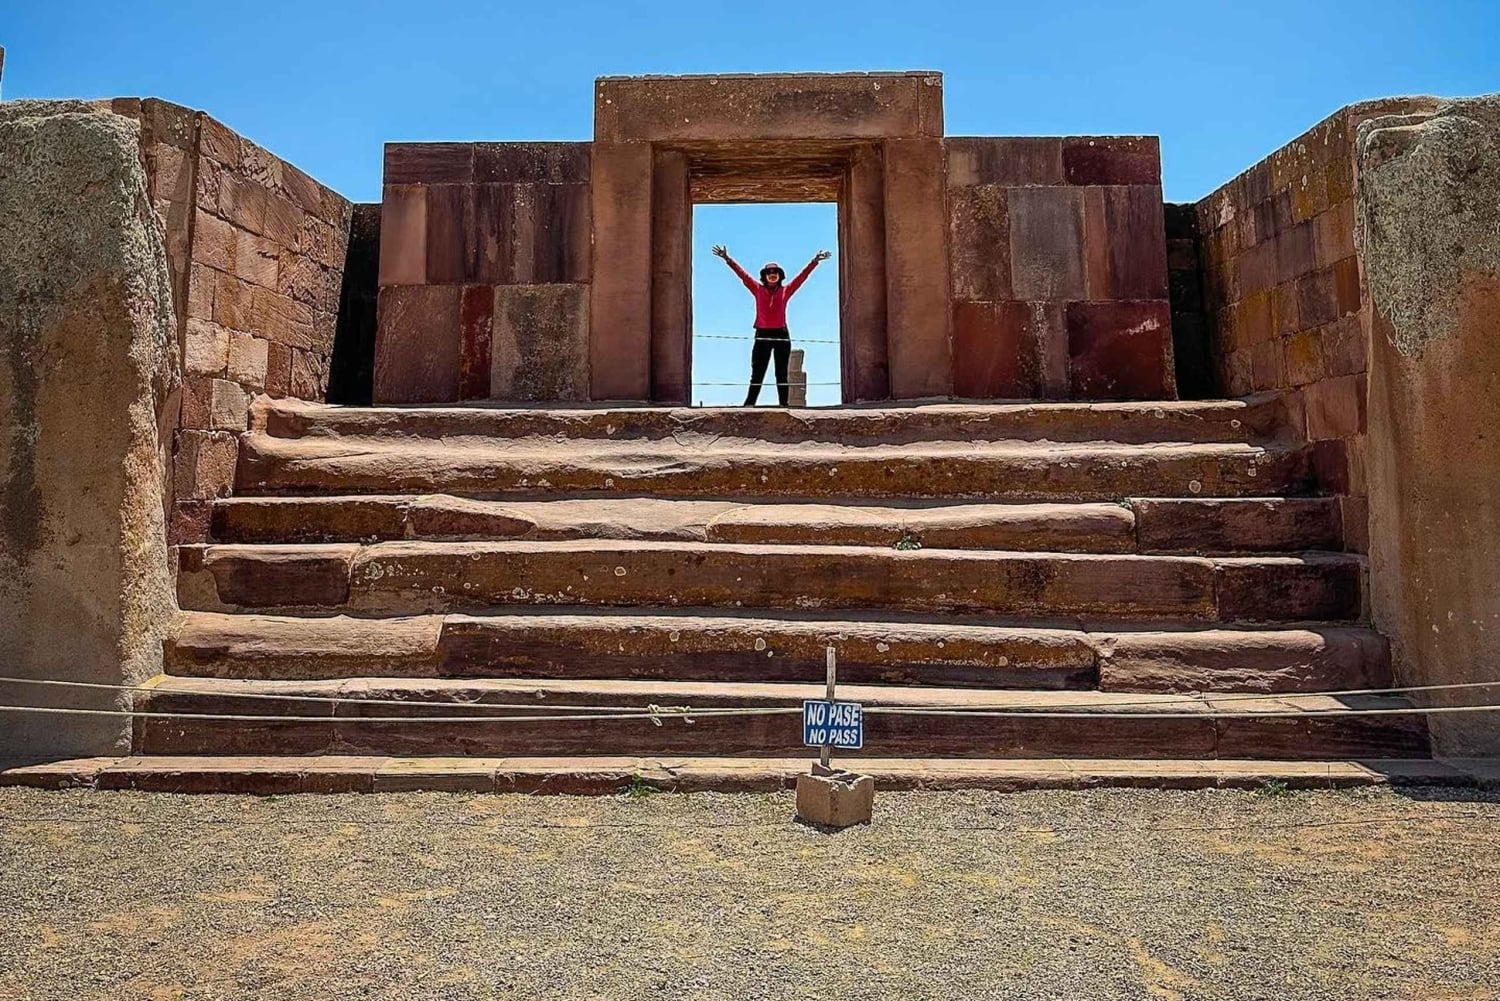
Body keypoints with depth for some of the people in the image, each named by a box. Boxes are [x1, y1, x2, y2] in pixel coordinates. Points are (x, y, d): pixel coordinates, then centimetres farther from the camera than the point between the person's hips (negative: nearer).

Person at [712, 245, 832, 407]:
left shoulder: (785, 291, 8)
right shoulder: (758, 289, 6)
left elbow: (802, 276, 8)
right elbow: (742, 274, 3)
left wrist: (814, 261, 3)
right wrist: (727, 259, -2)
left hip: (782, 334, 1)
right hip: (762, 334, -1)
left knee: (781, 373, 6)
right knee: (757, 373, -1)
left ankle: (784, 404, 7)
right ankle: (749, 404, -3)